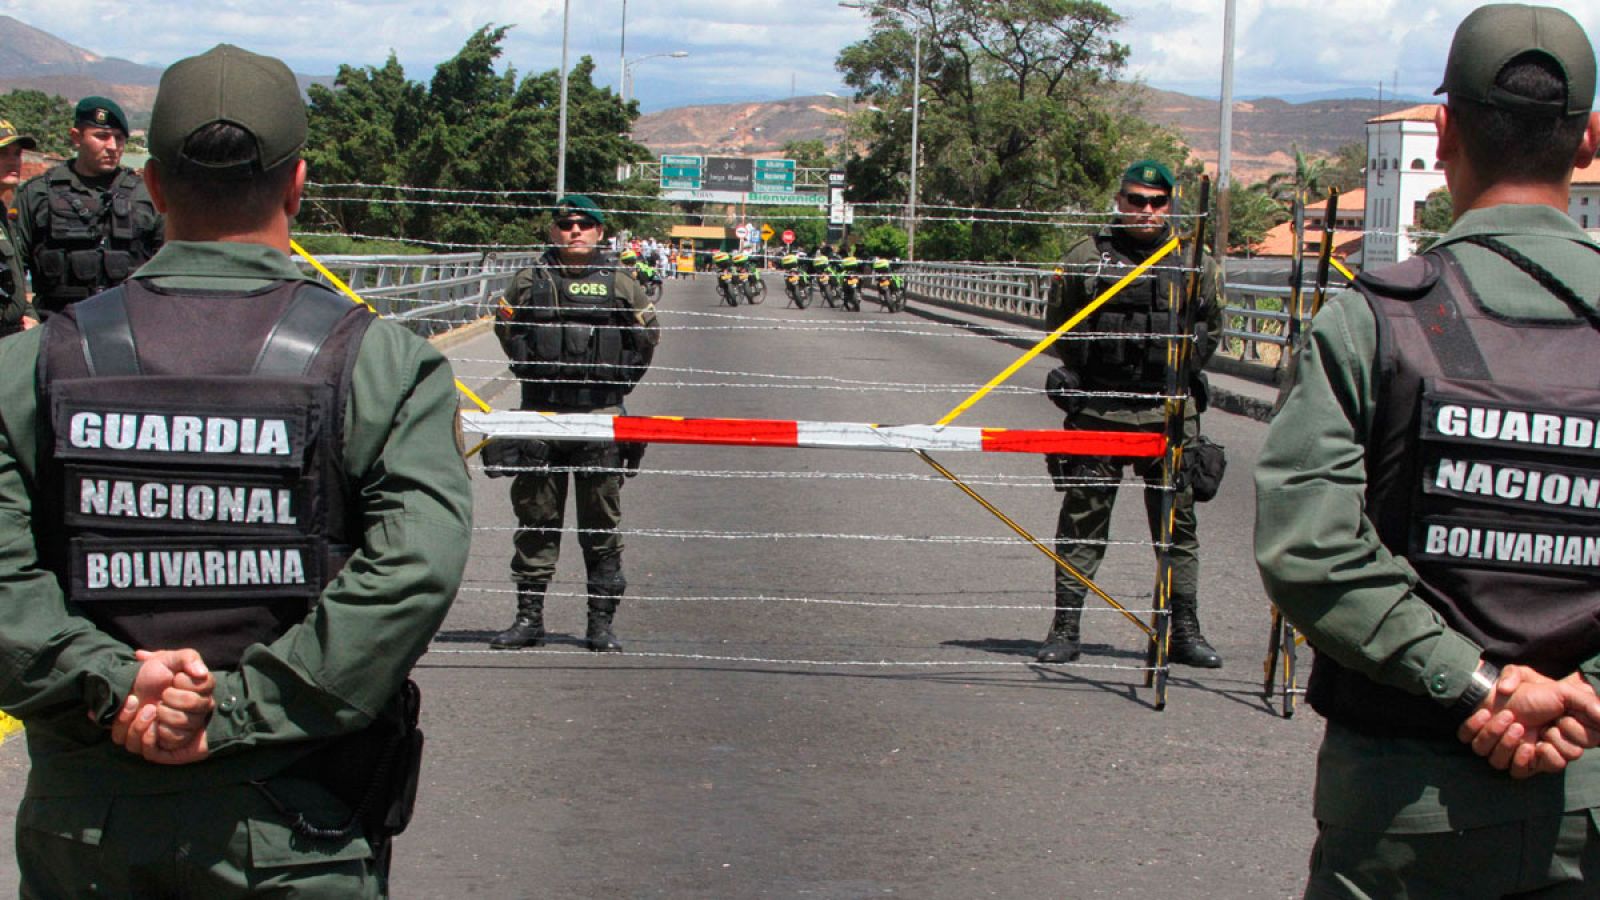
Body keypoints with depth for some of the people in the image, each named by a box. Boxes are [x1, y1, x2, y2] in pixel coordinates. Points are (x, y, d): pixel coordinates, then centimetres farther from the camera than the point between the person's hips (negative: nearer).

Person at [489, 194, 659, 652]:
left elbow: (648, 332, 15)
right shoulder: (530, 281, 7)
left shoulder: (620, 282, 5)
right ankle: (528, 617, 12)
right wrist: (530, 371, 12)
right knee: (536, 518, 5)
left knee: (602, 523, 2)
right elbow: (507, 328, 21)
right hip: (540, 413, 1)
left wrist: (620, 380, 10)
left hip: (601, 414, -1)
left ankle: (602, 621, 8)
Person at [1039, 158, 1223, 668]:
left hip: (1171, 414, 2)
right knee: (1082, 522, 2)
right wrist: (1088, 368, 4)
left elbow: (1211, 330, 20)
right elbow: (1057, 327, 11)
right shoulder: (1086, 259, 1)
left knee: (1178, 525, 5)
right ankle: (1066, 630, 9)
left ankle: (1183, 631, 14)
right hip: (1097, 412, -2)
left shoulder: (1194, 263, 8)